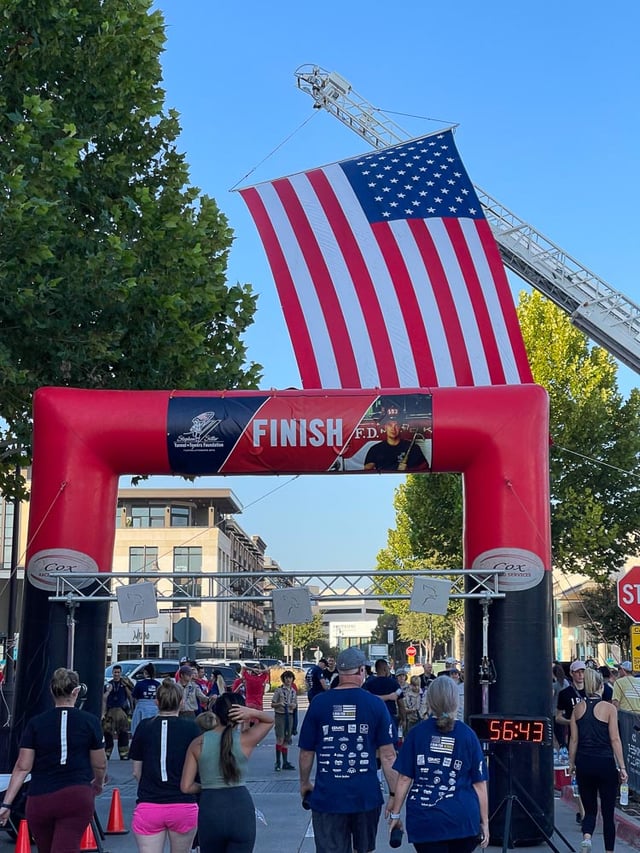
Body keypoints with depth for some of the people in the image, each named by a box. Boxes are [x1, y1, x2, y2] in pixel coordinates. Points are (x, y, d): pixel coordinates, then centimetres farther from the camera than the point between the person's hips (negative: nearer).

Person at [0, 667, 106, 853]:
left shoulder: (35, 723, 2)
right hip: (77, 798, -2)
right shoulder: (90, 722, -1)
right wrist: (98, 784, 27)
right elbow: (100, 764, 6)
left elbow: (22, 767, -2)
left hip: (39, 801, 2)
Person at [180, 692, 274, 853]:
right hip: (241, 810, -1)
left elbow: (186, 787, -1)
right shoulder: (245, 740, -2)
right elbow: (270, 720, 16)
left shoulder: (198, 743, 0)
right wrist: (252, 712, -4)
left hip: (209, 810, 1)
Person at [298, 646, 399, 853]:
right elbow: (388, 754, -5)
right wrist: (394, 793, 3)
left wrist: (304, 784, 19)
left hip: (327, 797, -1)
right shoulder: (375, 704, -4)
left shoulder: (319, 703, -3)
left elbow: (306, 752, 3)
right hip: (366, 796, 1)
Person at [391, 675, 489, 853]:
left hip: (424, 820, 0)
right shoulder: (468, 735, 0)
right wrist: (484, 822, 11)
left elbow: (404, 779, 0)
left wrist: (395, 814, 9)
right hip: (463, 820, 0)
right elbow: (479, 784, 3)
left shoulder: (416, 733, 0)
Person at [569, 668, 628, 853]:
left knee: (590, 809, 12)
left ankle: (586, 837, -14)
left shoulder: (578, 708, 4)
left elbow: (573, 739, 4)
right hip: (605, 762, -3)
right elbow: (615, 739, -8)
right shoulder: (609, 708, -6)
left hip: (584, 763, 3)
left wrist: (571, 763, 12)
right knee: (608, 813, 9)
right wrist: (622, 767, -5)